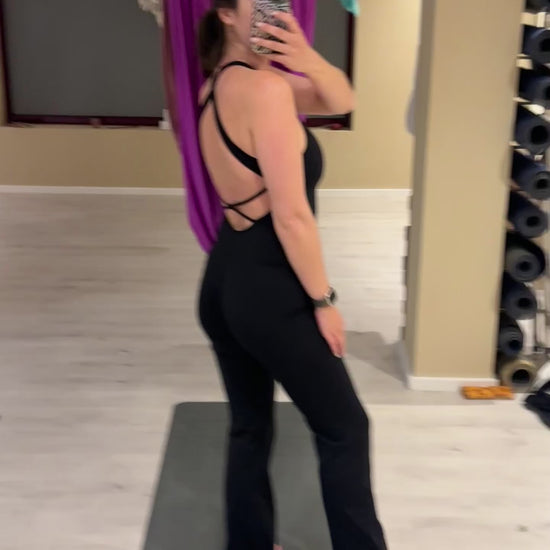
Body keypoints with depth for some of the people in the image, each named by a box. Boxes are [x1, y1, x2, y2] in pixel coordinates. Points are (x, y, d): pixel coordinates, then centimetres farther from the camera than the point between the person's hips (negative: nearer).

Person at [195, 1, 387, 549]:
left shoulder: (221, 81, 9)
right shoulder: (265, 87, -19)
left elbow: (341, 102, 10)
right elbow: (292, 216, -20)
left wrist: (309, 62, -10)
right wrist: (324, 300, -10)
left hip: (223, 281, 9)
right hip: (268, 288, -9)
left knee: (248, 426, 21)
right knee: (344, 427, 10)